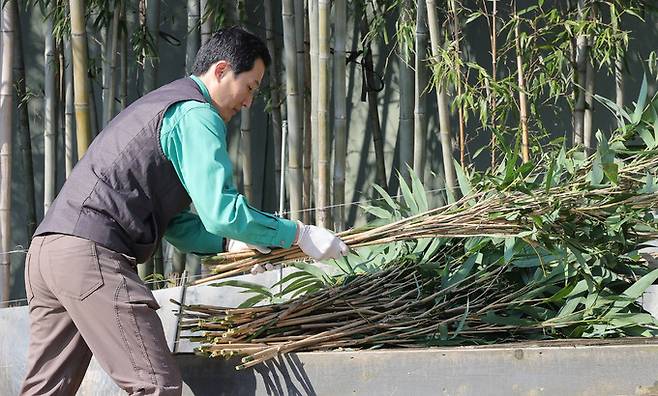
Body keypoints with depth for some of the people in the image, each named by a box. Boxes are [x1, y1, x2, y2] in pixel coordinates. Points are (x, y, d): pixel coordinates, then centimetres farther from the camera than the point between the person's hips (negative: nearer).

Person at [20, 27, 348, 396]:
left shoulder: (161, 104, 29)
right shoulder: (196, 115, -4)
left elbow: (173, 221, 28)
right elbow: (221, 211, -15)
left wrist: (231, 243, 15)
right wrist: (299, 234, -7)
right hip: (92, 254, -10)